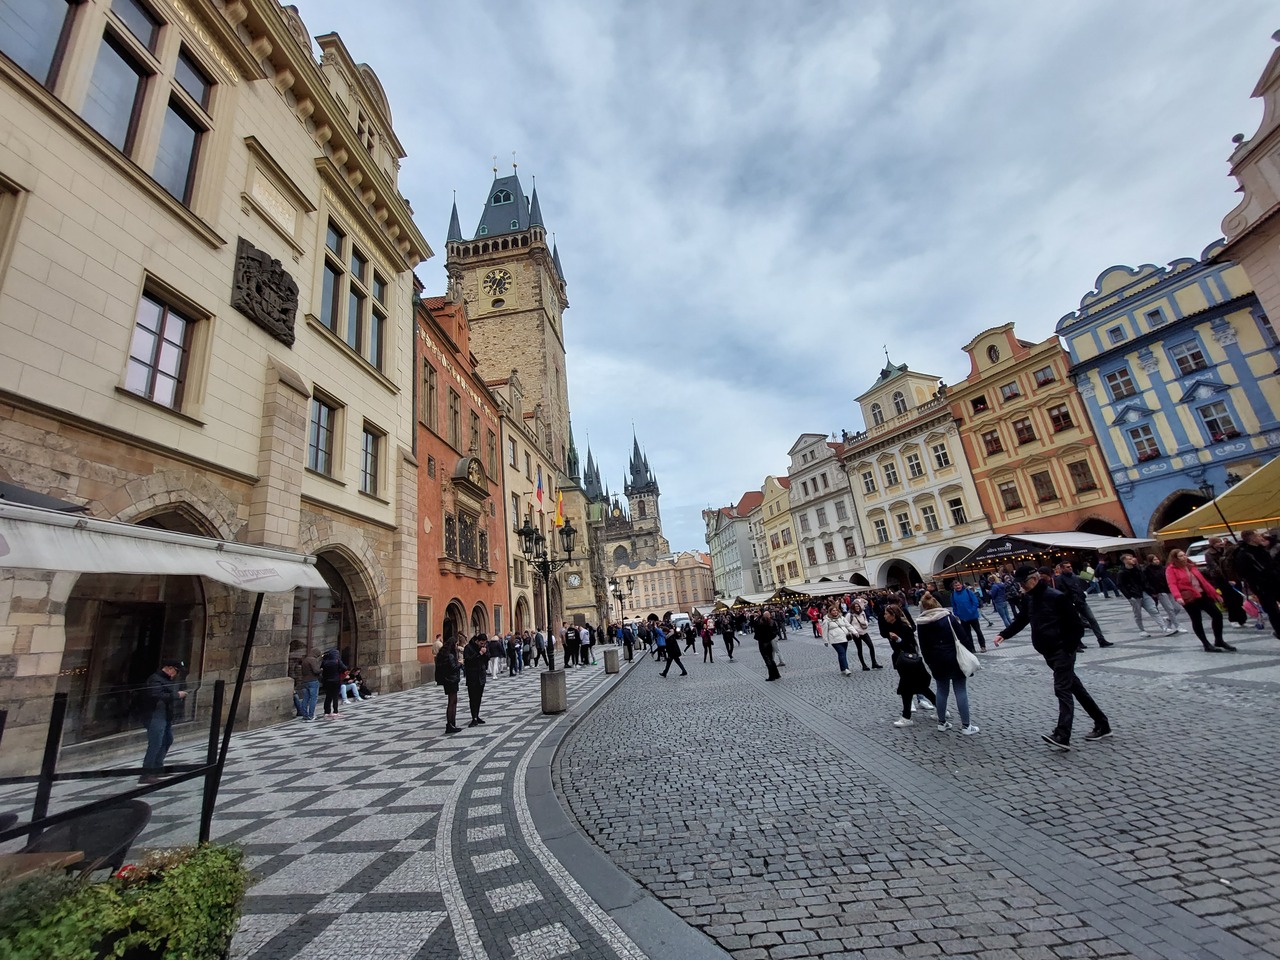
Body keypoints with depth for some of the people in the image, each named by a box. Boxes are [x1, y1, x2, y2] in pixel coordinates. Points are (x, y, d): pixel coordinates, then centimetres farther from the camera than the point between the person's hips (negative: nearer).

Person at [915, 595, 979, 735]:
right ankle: (966, 726, 10)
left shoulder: (921, 623, -1)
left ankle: (942, 723, 22)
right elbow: (962, 636, -8)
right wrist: (970, 653, 3)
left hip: (937, 662, 3)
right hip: (955, 659, -2)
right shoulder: (948, 616, -8)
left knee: (942, 691, 14)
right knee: (961, 691, 6)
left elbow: (923, 647, 4)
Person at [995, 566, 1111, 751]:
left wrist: (1069, 649, -16)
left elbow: (1077, 626, -14)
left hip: (1062, 651, -8)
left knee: (1062, 689, -11)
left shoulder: (1057, 597, -17)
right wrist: (1004, 634, 1)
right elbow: (1021, 620, 13)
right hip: (1048, 652, 8)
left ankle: (1062, 736, -15)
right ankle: (1102, 725, 32)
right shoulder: (1028, 598, 6)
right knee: (1074, 687, 17)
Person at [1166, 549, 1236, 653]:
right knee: (1197, 621, -1)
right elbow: (1172, 585, -17)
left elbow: (1203, 580, 21)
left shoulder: (1191, 566, 16)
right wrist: (1177, 597, -32)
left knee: (1217, 614, 4)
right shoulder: (1171, 569, -7)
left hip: (1202, 594, 7)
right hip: (1189, 597, -7)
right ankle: (1207, 645, 8)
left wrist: (1215, 593, 20)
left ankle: (1219, 641, 21)